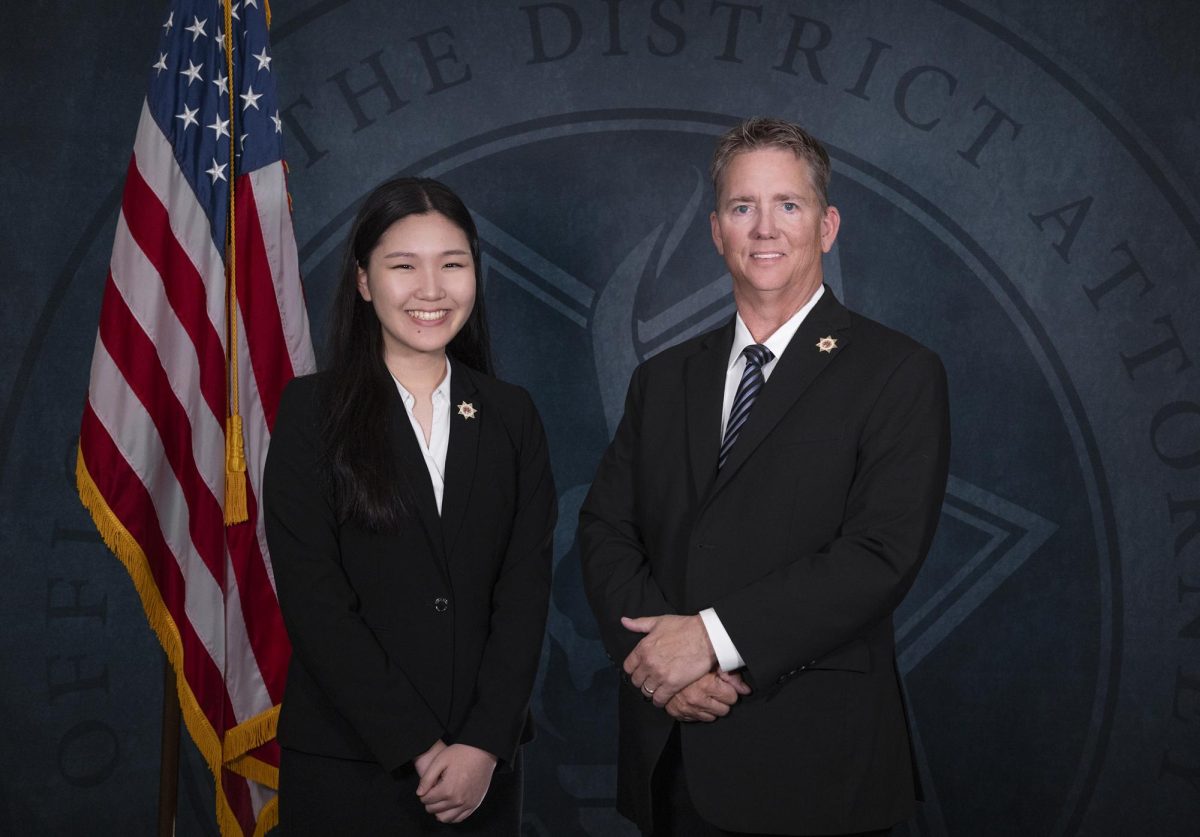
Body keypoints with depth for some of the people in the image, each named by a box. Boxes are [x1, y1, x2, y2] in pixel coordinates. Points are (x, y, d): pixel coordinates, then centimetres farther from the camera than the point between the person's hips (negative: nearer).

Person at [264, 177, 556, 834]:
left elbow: (524, 588, 0)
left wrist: (483, 743, -10)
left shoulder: (511, 416, 5)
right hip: (345, 764, -2)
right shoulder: (313, 410, -4)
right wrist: (418, 748, -13)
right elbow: (312, 599, -10)